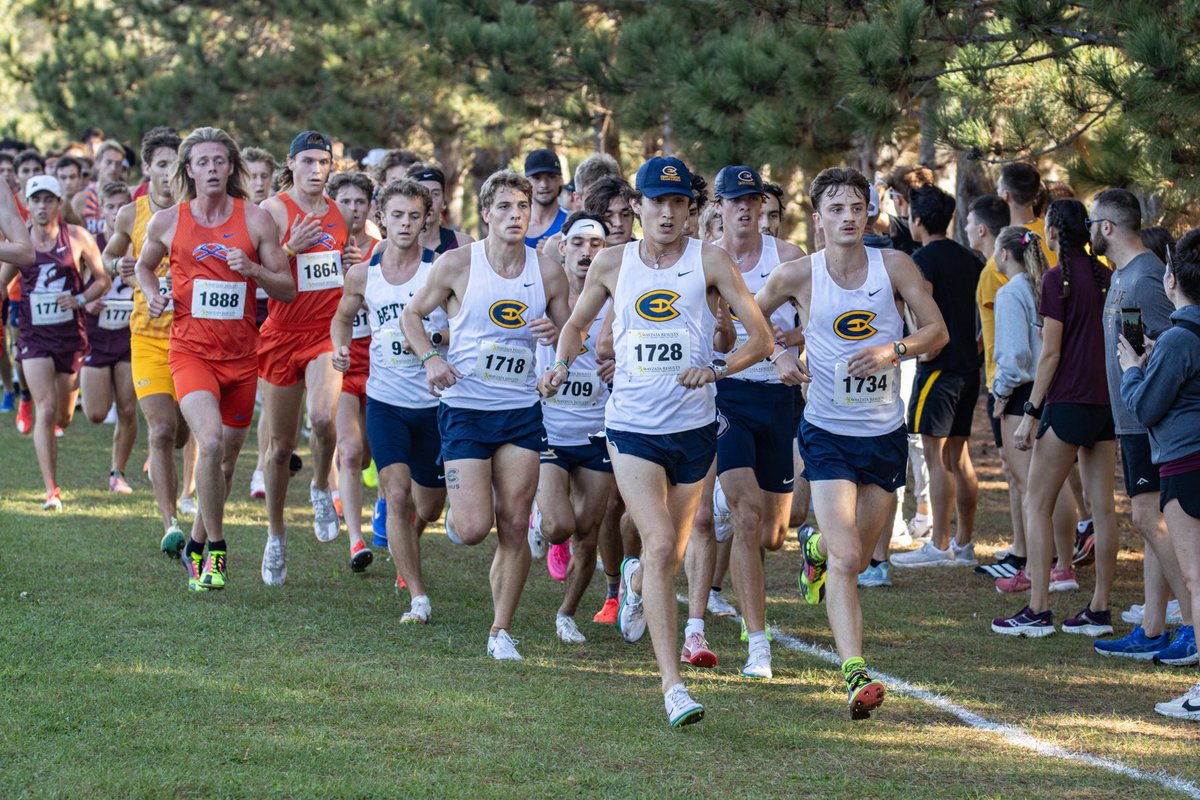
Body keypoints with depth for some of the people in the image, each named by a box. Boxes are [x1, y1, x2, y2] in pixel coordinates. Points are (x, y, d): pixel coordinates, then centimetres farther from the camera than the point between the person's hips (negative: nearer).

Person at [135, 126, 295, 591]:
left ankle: (196, 547, 34)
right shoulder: (167, 222, 1)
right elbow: (144, 265, 21)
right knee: (211, 441, -25)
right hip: (190, 349, -2)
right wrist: (152, 294, 0)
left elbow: (287, 290, 3)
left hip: (241, 354, 2)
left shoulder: (256, 220, 0)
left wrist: (253, 269, -15)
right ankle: (215, 548, -9)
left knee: (226, 461, 11)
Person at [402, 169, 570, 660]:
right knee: (474, 529, -11)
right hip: (464, 410, -2)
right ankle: (456, 511, 27)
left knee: (514, 527, -1)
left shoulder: (548, 273, 1)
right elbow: (412, 315, 7)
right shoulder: (457, 265, -6)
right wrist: (430, 358, -11)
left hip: (521, 412, 2)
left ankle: (502, 630, 11)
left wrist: (557, 334, -11)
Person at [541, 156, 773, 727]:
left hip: (693, 427, 1)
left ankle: (636, 581, 51)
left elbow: (761, 338, -3)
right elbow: (576, 323, 20)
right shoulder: (612, 264, 4)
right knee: (660, 544, -16)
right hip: (632, 426, -1)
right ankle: (672, 685, -16)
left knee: (673, 555, 13)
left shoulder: (709, 261, -2)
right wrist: (562, 366, 1)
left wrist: (716, 369, -20)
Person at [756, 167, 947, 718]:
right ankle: (855, 676, -20)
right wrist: (777, 355, -6)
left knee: (857, 554, 16)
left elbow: (937, 332, 0)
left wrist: (893, 349, -18)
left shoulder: (894, 266, -3)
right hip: (828, 433, -3)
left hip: (885, 433, 3)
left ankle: (817, 547, 53)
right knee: (846, 558, -16)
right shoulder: (798, 276, -6)